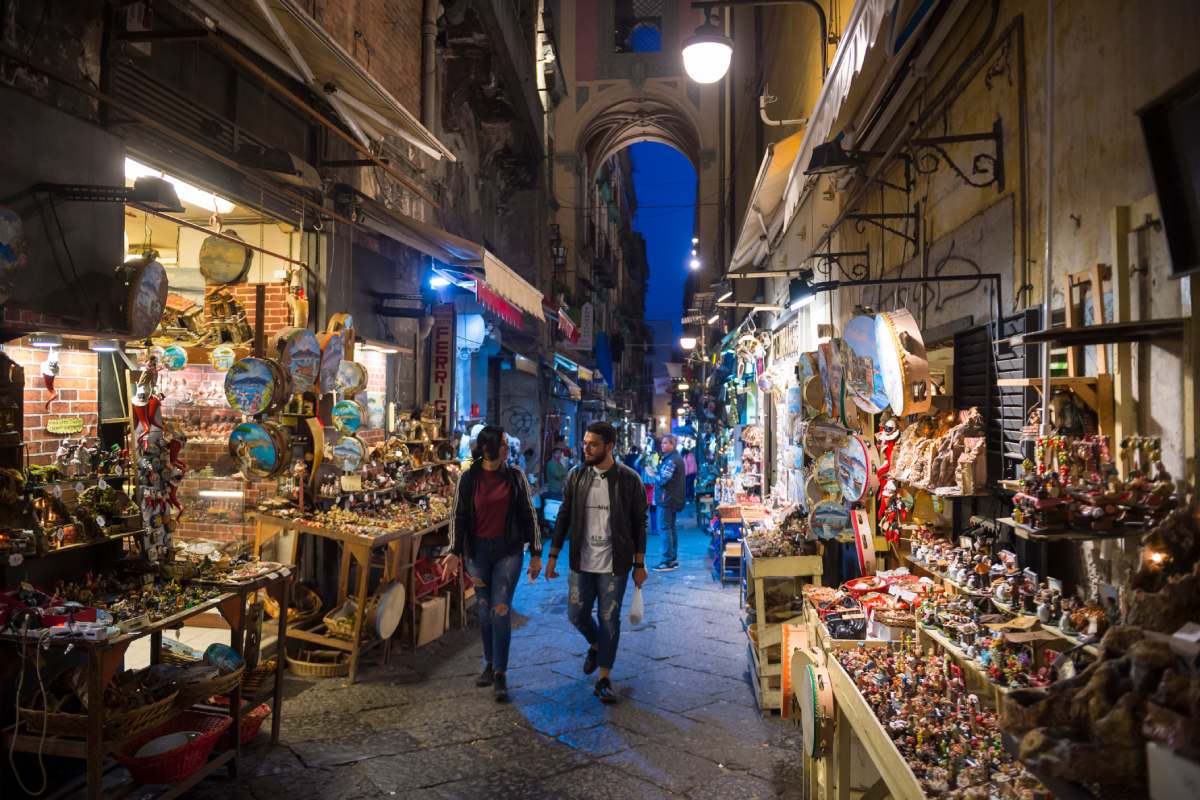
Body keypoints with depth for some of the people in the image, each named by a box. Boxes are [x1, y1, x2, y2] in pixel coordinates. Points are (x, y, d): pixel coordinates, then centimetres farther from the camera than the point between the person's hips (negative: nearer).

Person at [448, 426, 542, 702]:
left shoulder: (515, 477, -1)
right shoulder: (469, 478, -1)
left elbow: (529, 515, 3)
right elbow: (458, 515, 3)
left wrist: (536, 554, 3)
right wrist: (454, 551, -7)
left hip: (509, 550, -1)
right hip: (477, 550, 1)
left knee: (501, 610, -6)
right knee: (485, 610, 11)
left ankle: (500, 674, 3)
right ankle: (490, 664, 28)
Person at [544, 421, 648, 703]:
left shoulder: (629, 479, -8)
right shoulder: (576, 476, 0)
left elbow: (639, 524, -3)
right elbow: (564, 517, 6)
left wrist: (639, 565, -4)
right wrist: (553, 556, 5)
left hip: (614, 564, -3)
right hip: (581, 561, 3)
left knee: (609, 620, 5)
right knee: (576, 615, 9)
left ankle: (604, 678, 21)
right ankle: (595, 645, 42)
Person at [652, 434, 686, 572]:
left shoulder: (671, 460, -17)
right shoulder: (677, 458, 16)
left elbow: (663, 479, -21)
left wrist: (653, 475, -4)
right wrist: (657, 475, 5)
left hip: (666, 498, -10)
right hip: (673, 499, 10)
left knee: (664, 529, -7)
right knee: (671, 528, 15)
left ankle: (668, 561, -6)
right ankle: (673, 559, 20)